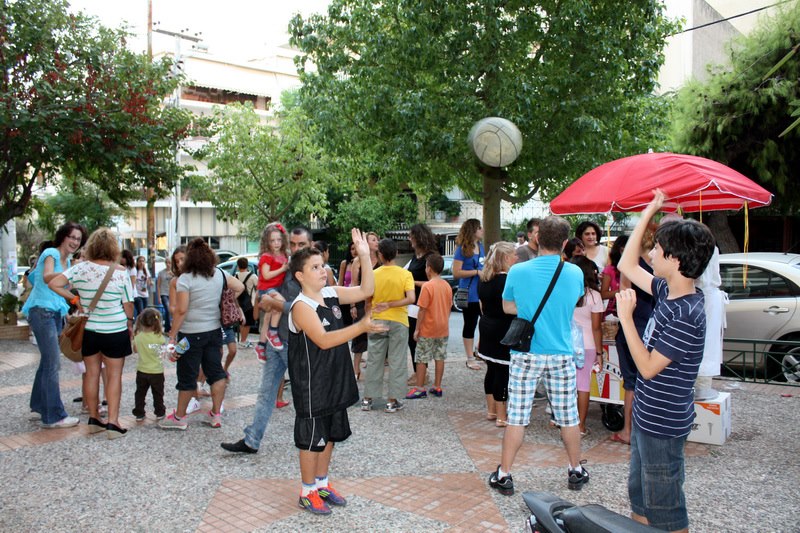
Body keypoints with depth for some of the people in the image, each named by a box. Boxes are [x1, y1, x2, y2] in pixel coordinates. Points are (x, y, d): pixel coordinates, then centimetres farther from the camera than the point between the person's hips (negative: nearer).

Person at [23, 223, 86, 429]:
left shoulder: (68, 260, 14)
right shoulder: (51, 253, -10)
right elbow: (47, 277, -30)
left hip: (55, 313, 9)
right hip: (41, 311, -9)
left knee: (48, 361, 14)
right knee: (52, 363, -11)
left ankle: (39, 407, 26)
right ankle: (54, 416, -8)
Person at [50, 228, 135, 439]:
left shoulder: (81, 268, -6)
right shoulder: (120, 272, -12)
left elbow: (54, 284, -10)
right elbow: (128, 305, -7)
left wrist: (74, 299, 1)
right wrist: (130, 324, 10)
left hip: (88, 330, 3)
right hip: (115, 331, -3)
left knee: (92, 373, 14)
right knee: (114, 375, 3)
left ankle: (93, 419, 23)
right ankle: (112, 422, 0)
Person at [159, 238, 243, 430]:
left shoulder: (186, 278, -14)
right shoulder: (219, 274, 2)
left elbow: (181, 310, -17)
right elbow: (240, 288, 11)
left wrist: (172, 335, -11)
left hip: (191, 333, -5)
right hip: (214, 330, 5)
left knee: (187, 375, 6)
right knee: (216, 371, 11)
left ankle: (179, 417, 20)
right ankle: (216, 414, 16)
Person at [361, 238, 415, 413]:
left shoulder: (373, 275, -4)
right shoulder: (405, 274, -8)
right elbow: (410, 299, -20)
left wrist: (368, 318, 18)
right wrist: (389, 305, -14)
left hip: (377, 321, 2)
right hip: (398, 322, -2)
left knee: (374, 360, 11)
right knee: (396, 362, 5)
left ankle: (367, 399, 16)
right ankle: (392, 401, 7)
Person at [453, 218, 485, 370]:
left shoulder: (481, 246, 11)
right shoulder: (462, 249, -9)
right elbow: (456, 273, -14)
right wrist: (477, 272, -18)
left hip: (483, 292, 6)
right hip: (469, 294, -6)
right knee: (470, 325, 4)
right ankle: (470, 359, 15)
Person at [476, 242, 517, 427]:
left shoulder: (484, 278, 9)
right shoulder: (506, 279, -18)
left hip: (487, 327, 9)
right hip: (503, 330, -9)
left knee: (491, 369, 16)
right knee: (502, 372, -2)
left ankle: (491, 410, 26)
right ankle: (501, 417, 5)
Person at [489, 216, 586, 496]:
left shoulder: (518, 271, -9)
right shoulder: (575, 273, -4)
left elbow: (507, 307, 4)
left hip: (526, 354, -1)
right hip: (562, 354, 2)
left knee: (516, 417, 5)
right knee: (568, 417, 14)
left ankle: (504, 475, 14)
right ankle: (576, 471, 31)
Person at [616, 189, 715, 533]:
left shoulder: (686, 315, -27)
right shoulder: (668, 292, -1)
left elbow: (648, 367, -24)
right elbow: (627, 265, 11)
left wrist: (625, 316, -20)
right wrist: (649, 211, 9)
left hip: (662, 425, -9)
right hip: (648, 417, 9)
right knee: (639, 496, 23)